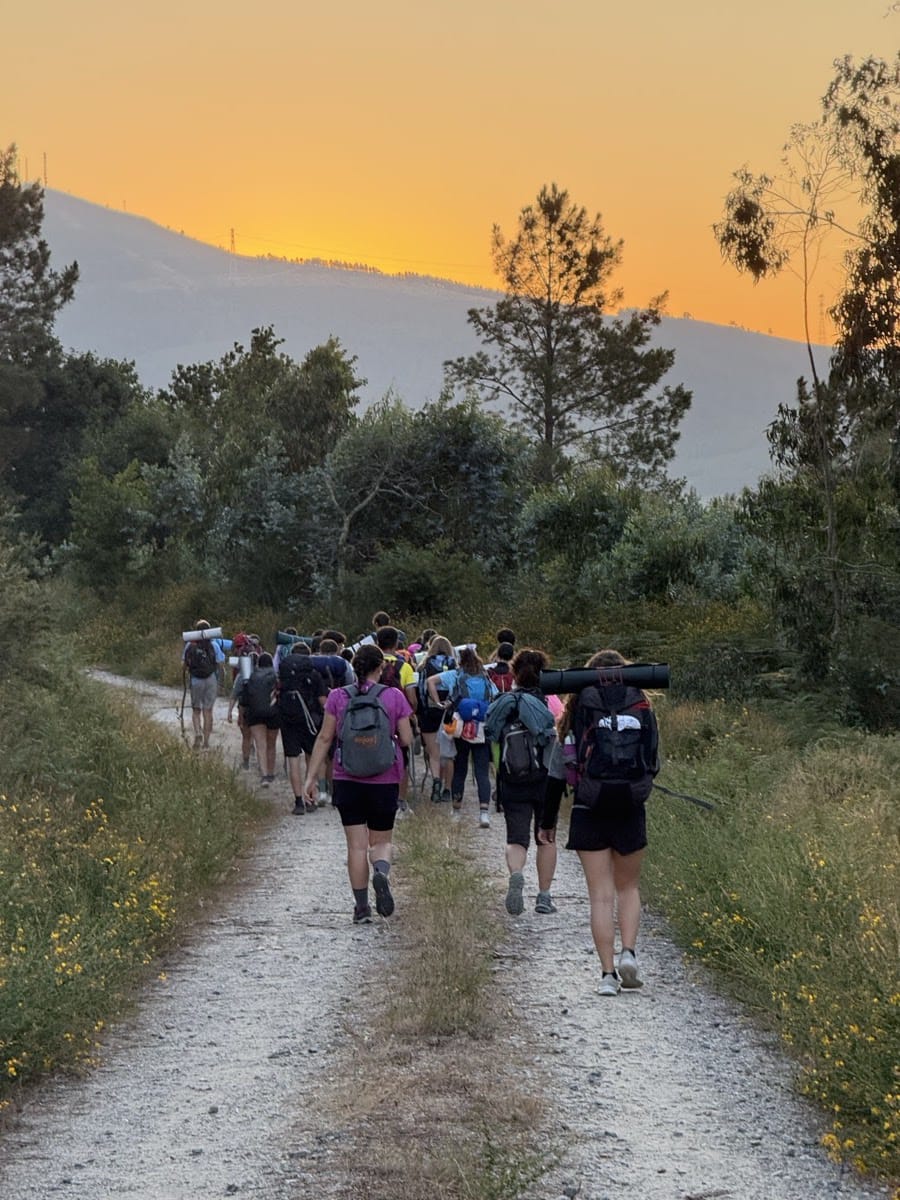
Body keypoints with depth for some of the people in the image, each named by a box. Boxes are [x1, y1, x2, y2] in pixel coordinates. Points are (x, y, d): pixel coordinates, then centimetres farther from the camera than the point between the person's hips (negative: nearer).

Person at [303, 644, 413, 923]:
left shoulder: (337, 697, -1)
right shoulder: (394, 697, -4)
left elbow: (324, 738, -1)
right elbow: (406, 739, -2)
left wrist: (311, 777, 3)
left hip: (347, 780, 1)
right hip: (384, 782, -1)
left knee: (356, 845, 7)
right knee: (381, 841, 12)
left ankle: (361, 907, 7)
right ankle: (381, 872, -20)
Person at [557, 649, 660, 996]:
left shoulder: (581, 706, -1)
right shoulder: (642, 707, 3)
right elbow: (654, 761, 5)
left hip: (589, 811, -1)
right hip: (631, 811, 1)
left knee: (601, 895, 3)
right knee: (628, 887, 18)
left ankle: (608, 973, -2)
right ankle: (628, 952, -1)